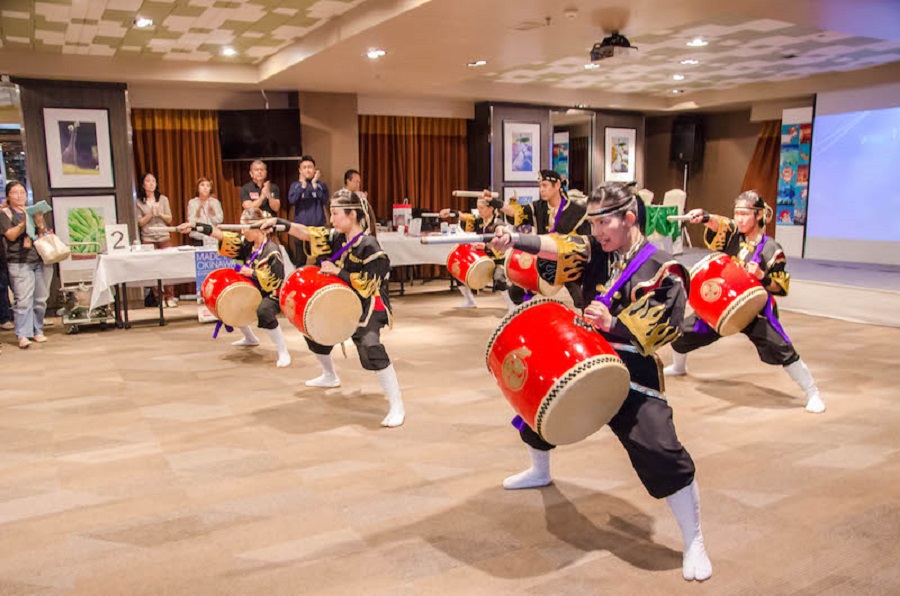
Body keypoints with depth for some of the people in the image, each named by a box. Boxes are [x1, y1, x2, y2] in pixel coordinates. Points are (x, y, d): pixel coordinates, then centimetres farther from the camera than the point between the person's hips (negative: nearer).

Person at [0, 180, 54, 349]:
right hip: (20, 262, -4)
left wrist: (39, 224, -6)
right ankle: (23, 335, -9)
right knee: (23, 300, -11)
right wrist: (24, 222, -18)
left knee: (41, 299, 4)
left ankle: (38, 330, 14)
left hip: (42, 260, 4)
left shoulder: (34, 211, 17)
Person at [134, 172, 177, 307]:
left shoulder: (163, 199, 11)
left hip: (164, 237, 1)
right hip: (148, 239, -1)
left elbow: (169, 219, 10)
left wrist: (160, 214, -9)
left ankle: (169, 297, -3)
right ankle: (160, 298, -1)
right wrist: (150, 214, -10)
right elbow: (140, 222, 3)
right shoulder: (139, 202, 7)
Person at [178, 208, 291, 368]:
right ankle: (250, 338, 40)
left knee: (263, 311, -37)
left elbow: (275, 281, -25)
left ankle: (283, 352, -25)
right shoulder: (247, 243, 1)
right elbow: (223, 236, -7)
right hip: (252, 292, 9)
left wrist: (251, 272, -22)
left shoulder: (272, 250, -20)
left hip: (271, 295, -9)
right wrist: (194, 226, -15)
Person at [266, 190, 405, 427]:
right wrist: (279, 223, -12)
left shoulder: (370, 247, -23)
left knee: (369, 346, -32)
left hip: (368, 306, -9)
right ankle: (329, 377, 49)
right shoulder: (337, 237, 0)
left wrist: (338, 272, -26)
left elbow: (366, 286, -25)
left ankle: (397, 407, -24)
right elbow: (307, 233, 0)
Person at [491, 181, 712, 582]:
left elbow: (667, 327, -17)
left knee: (661, 453, -17)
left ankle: (693, 544, 4)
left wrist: (613, 324, -29)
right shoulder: (596, 251, 2)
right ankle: (539, 472, 54)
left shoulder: (662, 268, -12)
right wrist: (514, 241, -35)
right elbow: (559, 248, -17)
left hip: (632, 373, -6)